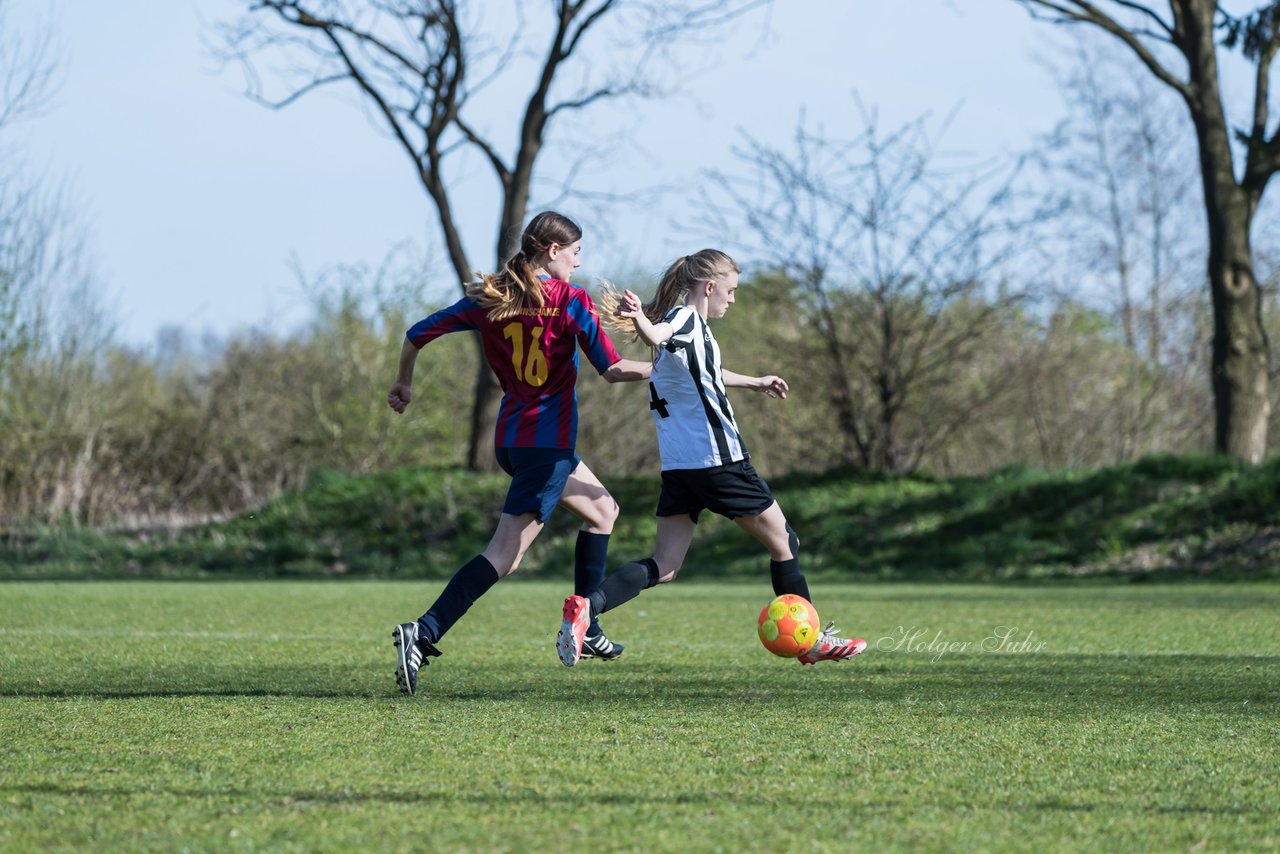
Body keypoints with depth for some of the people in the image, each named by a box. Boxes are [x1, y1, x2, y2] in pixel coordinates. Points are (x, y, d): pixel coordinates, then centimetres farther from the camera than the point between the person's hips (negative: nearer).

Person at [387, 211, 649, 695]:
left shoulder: (489, 299, 6)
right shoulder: (570, 301, -9)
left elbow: (418, 334, 7)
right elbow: (612, 370, -11)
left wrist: (403, 383, 23)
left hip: (510, 437, 8)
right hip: (548, 441, -8)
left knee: (603, 511, 23)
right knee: (504, 553, -11)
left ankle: (586, 631, 24)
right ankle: (424, 633, -25)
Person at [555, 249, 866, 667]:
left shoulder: (692, 327, 19)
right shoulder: (685, 320, -10)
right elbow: (657, 335, -33)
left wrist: (755, 382, 54)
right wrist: (638, 319, -57)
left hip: (678, 467, 9)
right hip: (718, 459, -9)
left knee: (664, 566, 1)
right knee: (784, 543, 9)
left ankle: (587, 606, -21)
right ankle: (812, 640, 19)